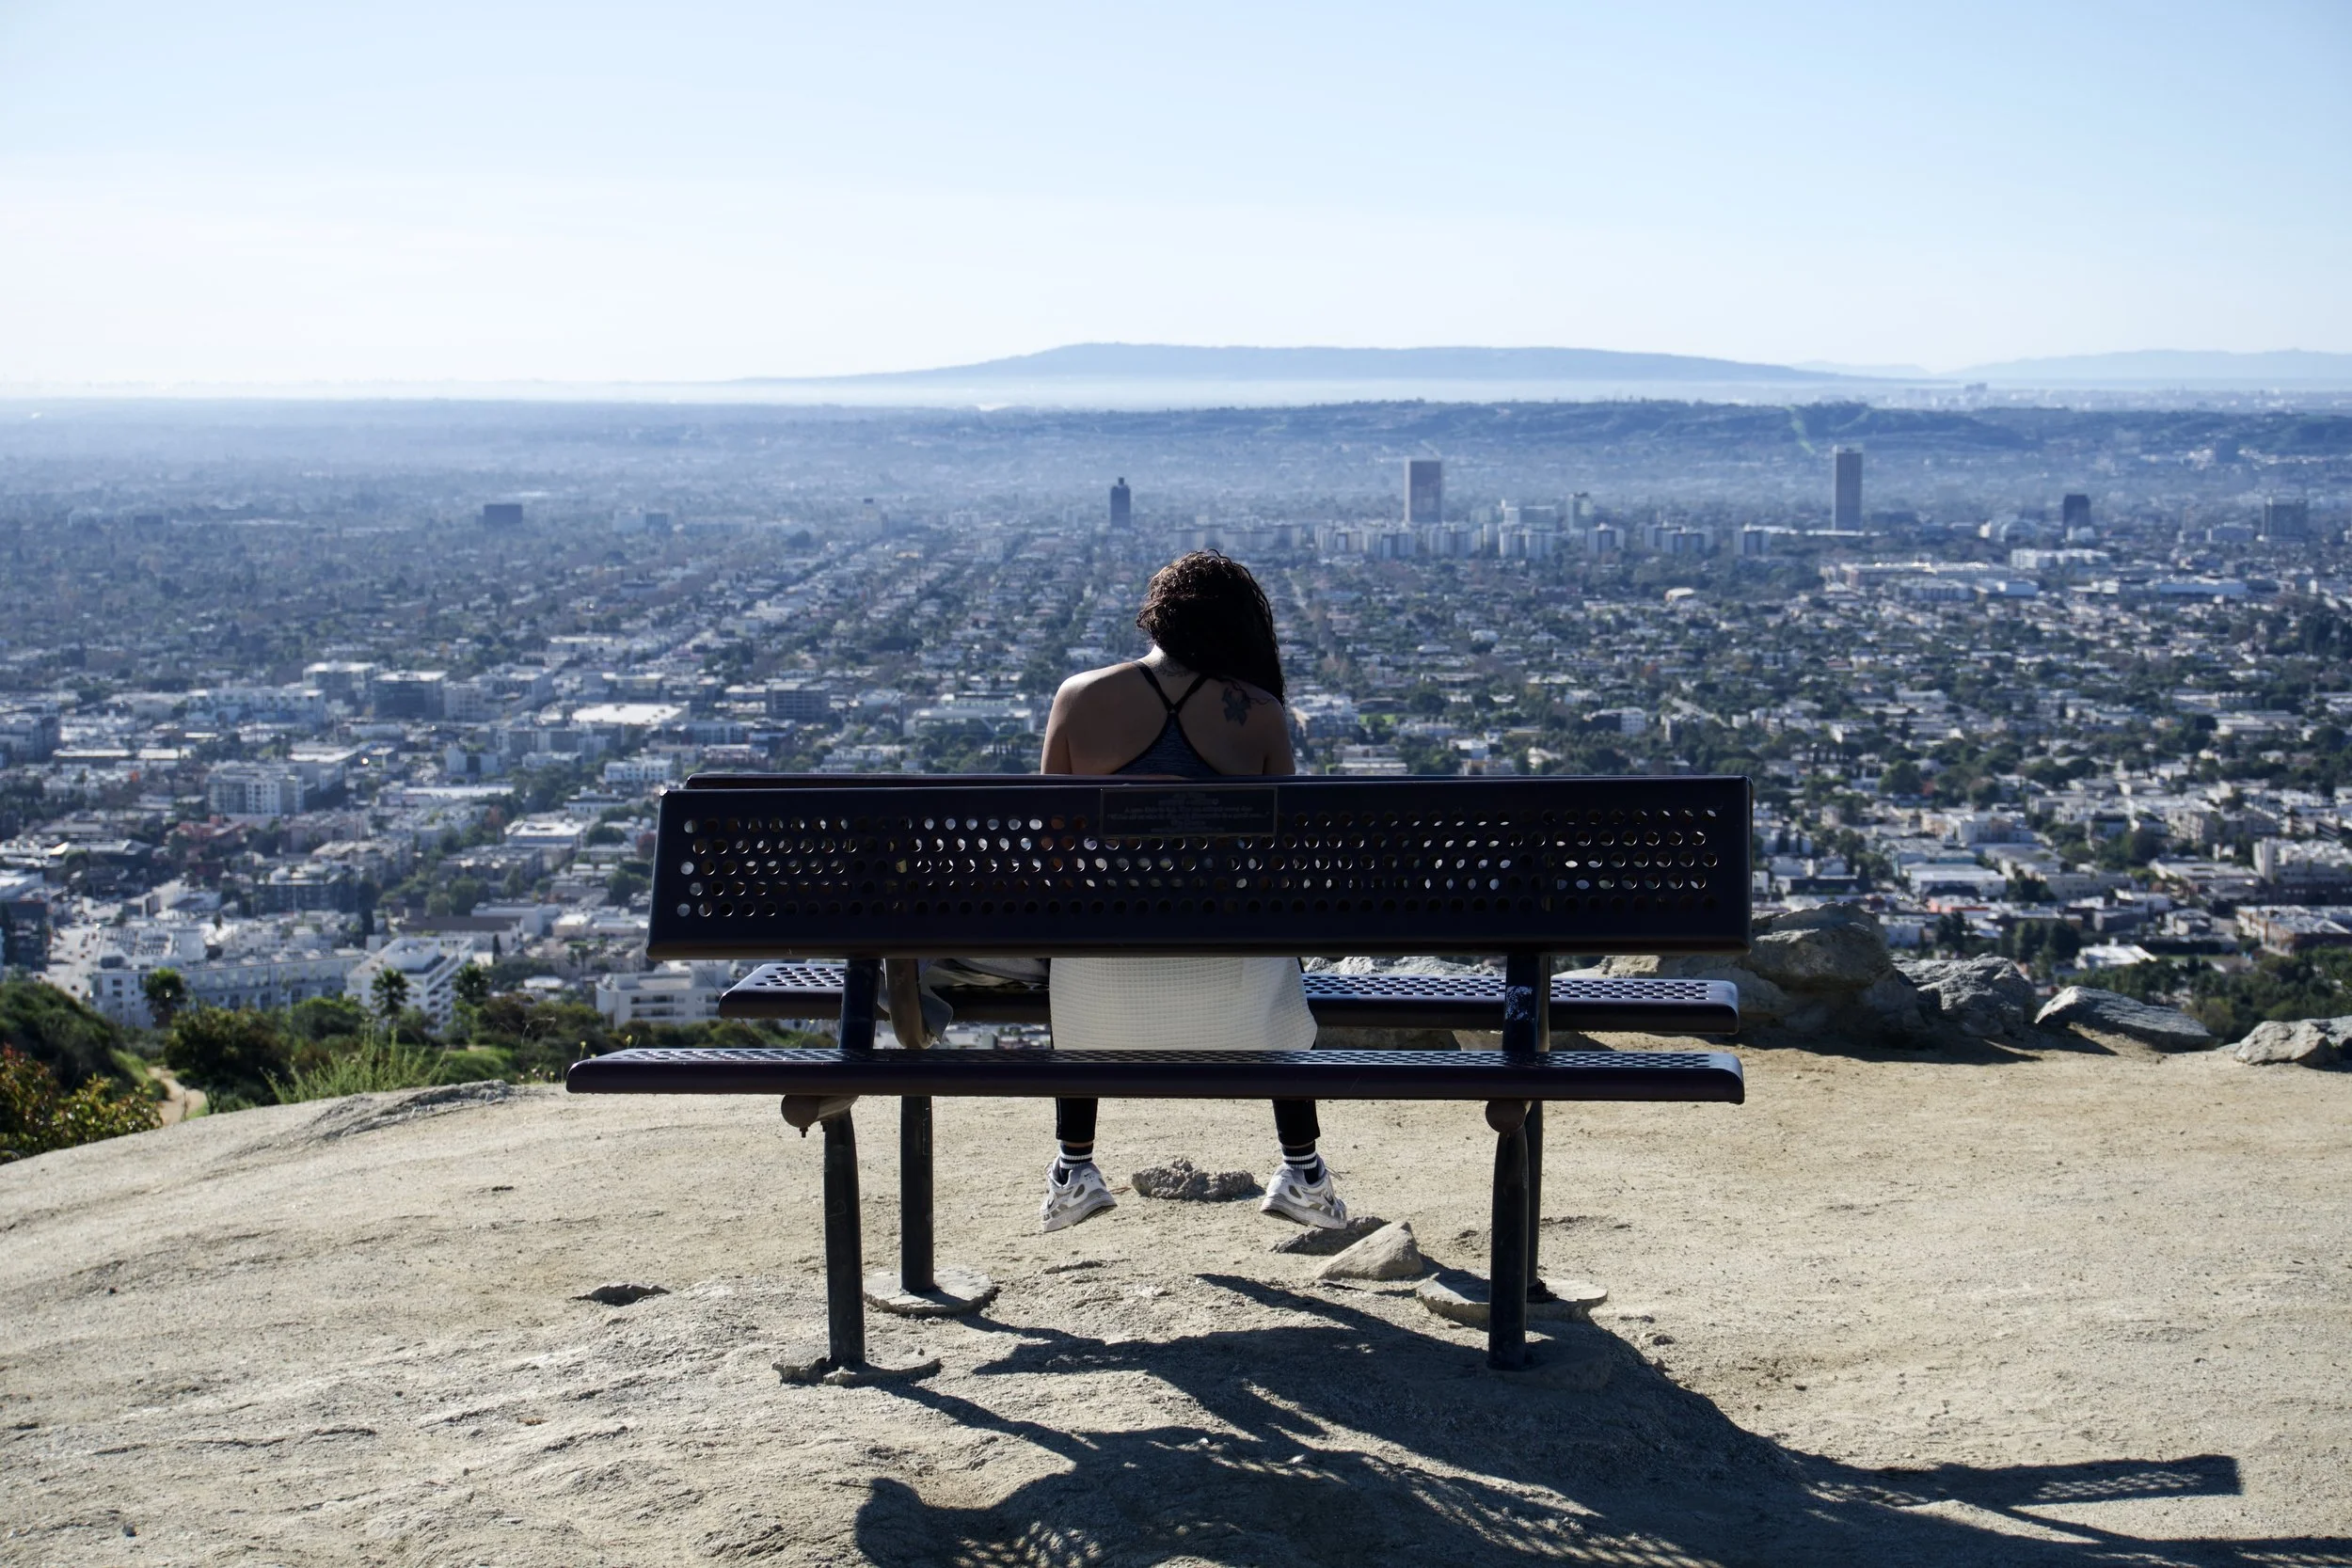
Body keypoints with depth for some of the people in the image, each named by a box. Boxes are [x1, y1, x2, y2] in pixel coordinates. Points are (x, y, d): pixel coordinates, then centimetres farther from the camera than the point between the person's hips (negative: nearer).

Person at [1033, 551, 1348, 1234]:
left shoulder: (1079, 697, -1)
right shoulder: (1259, 713, -1)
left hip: (1107, 981, 0)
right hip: (1226, 979, 0)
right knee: (1281, 994, 36)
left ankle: (1072, 1174, 43)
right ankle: (1302, 1174, 41)